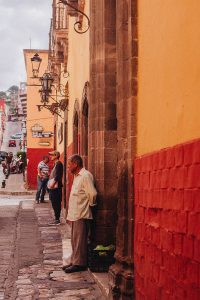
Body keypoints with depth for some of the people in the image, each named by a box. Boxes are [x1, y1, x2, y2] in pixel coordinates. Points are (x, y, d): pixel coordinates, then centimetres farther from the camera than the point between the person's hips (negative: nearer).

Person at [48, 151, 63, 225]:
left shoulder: (58, 164, -12)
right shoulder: (56, 164, 17)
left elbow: (57, 176, -20)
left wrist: (53, 184, -21)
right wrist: (51, 184, 15)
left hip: (56, 187, -10)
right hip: (54, 187, 10)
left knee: (56, 203, -7)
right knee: (55, 204, 11)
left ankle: (57, 220, -4)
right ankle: (57, 219, 16)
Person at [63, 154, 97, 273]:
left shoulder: (85, 176, -17)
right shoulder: (77, 176, 16)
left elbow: (92, 194, -22)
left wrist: (91, 204, -6)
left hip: (82, 214, -10)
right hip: (75, 214, 10)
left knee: (79, 240, -4)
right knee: (75, 240, 15)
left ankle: (79, 263, 3)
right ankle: (74, 261, 24)